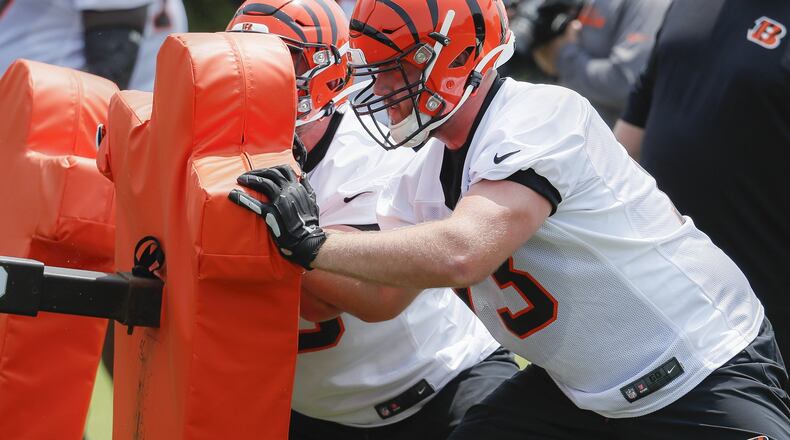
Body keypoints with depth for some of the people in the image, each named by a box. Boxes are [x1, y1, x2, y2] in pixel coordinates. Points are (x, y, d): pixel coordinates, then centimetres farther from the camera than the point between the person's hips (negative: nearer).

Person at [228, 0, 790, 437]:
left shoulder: (538, 117, -24)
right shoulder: (429, 175, 4)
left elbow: (460, 254, -36)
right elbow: (380, 296, 4)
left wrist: (316, 243, -27)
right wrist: (286, 226, -8)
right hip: (586, 387, 9)